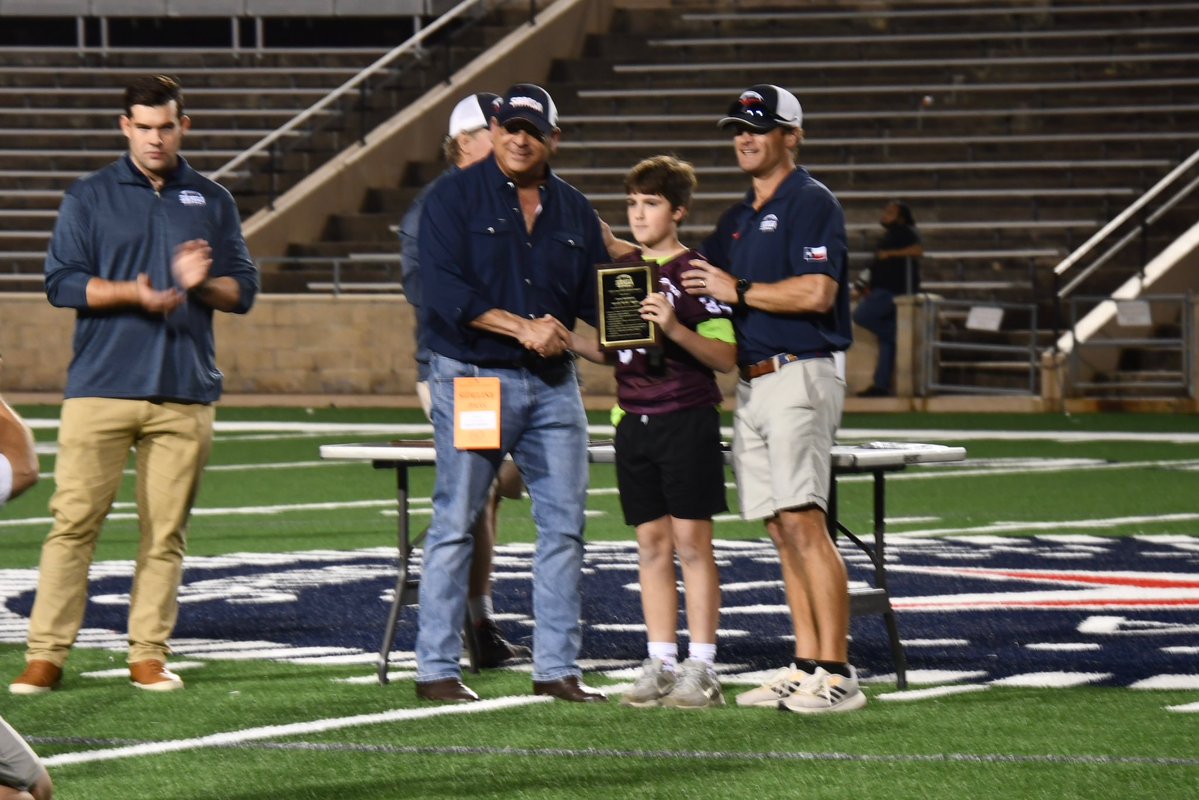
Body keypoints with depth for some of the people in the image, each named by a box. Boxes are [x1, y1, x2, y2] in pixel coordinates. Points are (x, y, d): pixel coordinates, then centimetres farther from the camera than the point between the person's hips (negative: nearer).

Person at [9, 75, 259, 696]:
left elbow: (243, 290, 13)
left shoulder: (213, 202, 14)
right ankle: (46, 655, -5)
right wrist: (133, 294, -14)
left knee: (166, 530, 1)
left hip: (184, 395, 2)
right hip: (100, 387, -2)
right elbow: (62, 282, 0)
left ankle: (148, 654, 7)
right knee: (74, 520, -7)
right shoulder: (89, 197, 7)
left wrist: (202, 284, -9)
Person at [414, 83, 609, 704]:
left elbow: (596, 297, 14)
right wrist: (522, 328, -16)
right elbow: (445, 290, -11)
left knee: (564, 523, 3)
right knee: (455, 523, -4)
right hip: (471, 378, -5)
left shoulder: (574, 210, 14)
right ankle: (436, 668, -1)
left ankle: (557, 666, 9)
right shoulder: (454, 198, -1)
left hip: (553, 384, 5)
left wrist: (559, 330, -8)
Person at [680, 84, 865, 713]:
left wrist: (738, 291, -13)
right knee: (782, 531, 7)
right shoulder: (738, 217, 21)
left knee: (803, 522, -15)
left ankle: (838, 673, -16)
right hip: (751, 383, 9)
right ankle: (806, 667, 9)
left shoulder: (811, 203, -7)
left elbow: (816, 292, -19)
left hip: (799, 376, -9)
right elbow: (693, 277, 25)